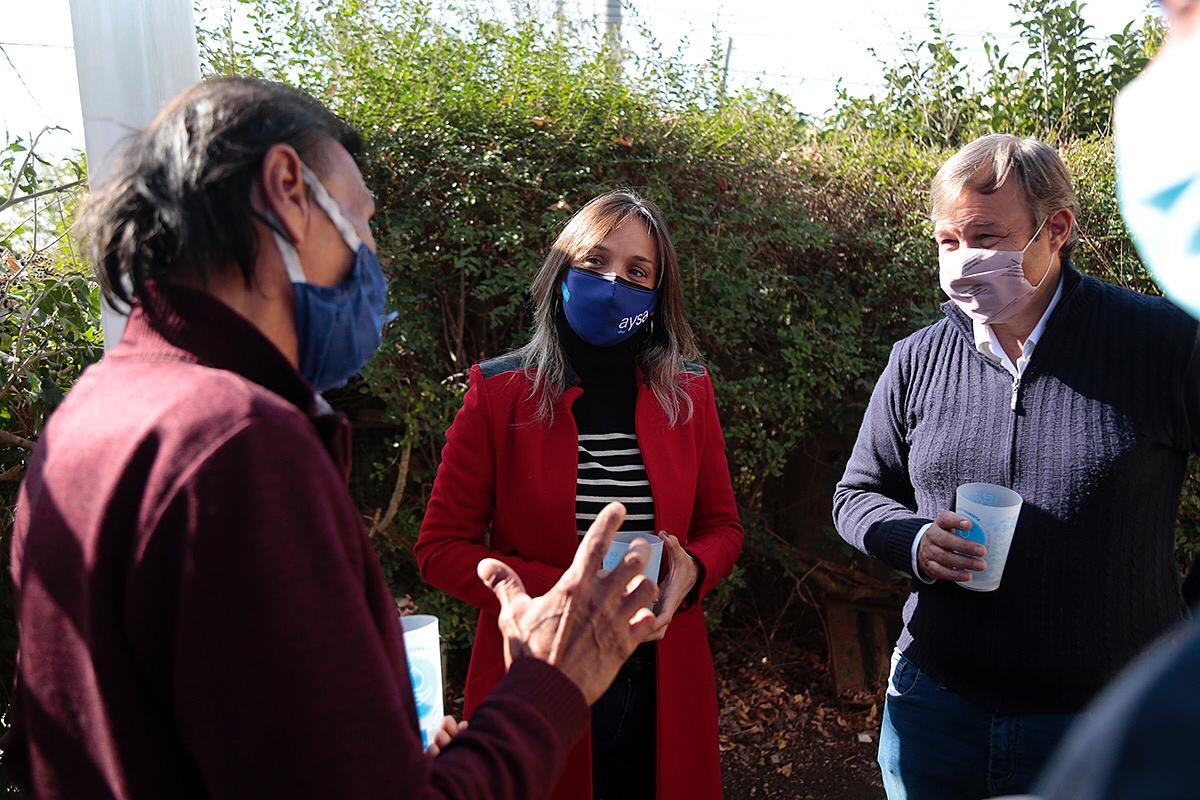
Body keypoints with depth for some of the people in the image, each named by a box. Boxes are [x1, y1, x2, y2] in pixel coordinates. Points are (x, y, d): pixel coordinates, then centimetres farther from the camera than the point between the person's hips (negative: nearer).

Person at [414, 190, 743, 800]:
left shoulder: (687, 395, 2)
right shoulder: (500, 395, -7)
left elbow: (722, 527, 10)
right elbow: (440, 548, -6)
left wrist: (690, 569, -13)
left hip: (663, 692, 3)